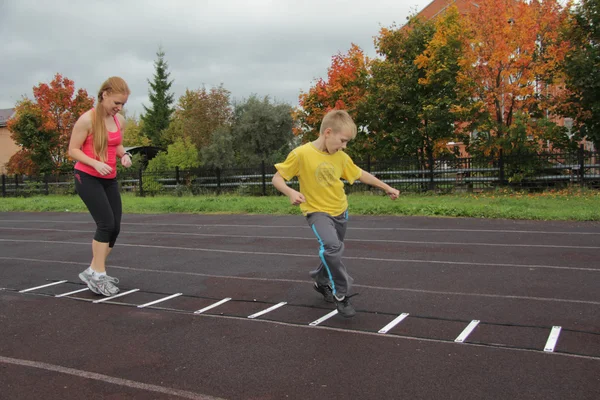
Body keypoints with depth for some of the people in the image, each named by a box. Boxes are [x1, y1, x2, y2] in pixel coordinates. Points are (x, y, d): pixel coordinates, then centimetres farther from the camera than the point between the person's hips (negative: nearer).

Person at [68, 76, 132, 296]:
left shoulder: (120, 121, 5)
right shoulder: (87, 119, -14)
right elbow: (73, 150, -11)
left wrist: (125, 155, -3)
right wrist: (95, 163, -26)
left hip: (110, 180, 7)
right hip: (87, 178, -7)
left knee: (115, 227, 3)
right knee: (106, 224, -16)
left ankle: (94, 272, 16)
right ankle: (97, 273, -5)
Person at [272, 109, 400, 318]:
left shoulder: (341, 157, -2)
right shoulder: (301, 154, -18)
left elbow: (360, 174, 13)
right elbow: (277, 178, -13)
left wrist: (387, 187, 18)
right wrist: (290, 192, -33)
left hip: (340, 211, 6)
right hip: (317, 211, -6)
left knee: (334, 251, 18)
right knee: (331, 247, -29)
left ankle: (322, 282, 47)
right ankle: (341, 294, -13)